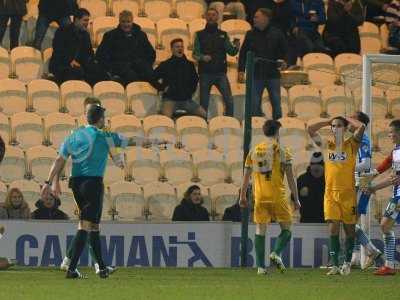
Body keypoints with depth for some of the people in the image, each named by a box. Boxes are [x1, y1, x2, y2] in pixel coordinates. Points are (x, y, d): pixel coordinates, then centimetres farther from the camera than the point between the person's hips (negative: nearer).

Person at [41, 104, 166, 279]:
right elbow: (131, 141, 6)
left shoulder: (74, 136, 10)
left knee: (93, 225, 16)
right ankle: (71, 269, -16)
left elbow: (59, 161, 6)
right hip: (93, 183, -7)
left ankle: (102, 267, 21)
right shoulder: (103, 137, -4)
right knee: (85, 226, -8)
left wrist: (52, 182, 7)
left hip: (75, 183, 7)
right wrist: (153, 141, 20)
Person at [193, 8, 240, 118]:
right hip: (205, 73, 0)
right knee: (204, 103, 2)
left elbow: (231, 52, 6)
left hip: (220, 72, 0)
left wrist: (236, 47, -16)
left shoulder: (223, 35, 11)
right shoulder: (200, 35, 8)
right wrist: (202, 57, -16)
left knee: (229, 100, -12)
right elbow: (195, 54, 6)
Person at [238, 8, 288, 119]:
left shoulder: (277, 34, 3)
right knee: (254, 104, 0)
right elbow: (243, 53, 7)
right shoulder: (250, 35, 7)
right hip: (256, 75, 1)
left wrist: (282, 61, -8)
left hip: (273, 73, -1)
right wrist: (241, 70, -1)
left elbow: (284, 51, 11)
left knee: (276, 103, 2)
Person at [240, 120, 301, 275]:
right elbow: (290, 177, -3)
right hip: (278, 196, -3)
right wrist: (296, 198, 1)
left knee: (260, 230, 6)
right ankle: (276, 253, -17)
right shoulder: (281, 150, -2)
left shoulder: (254, 151, 9)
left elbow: (246, 176, 11)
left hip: (260, 197, 3)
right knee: (286, 228, 7)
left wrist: (242, 196, 21)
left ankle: (260, 266, 0)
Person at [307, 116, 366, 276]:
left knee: (349, 229, 6)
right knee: (333, 229, -7)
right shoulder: (327, 146, 8)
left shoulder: (351, 145, 2)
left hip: (348, 193, -1)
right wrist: (328, 121, 8)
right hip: (331, 194, 1)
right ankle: (335, 265, -7)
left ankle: (347, 263, 19)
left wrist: (347, 119, 3)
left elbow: (361, 127, -12)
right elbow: (311, 129, 4)